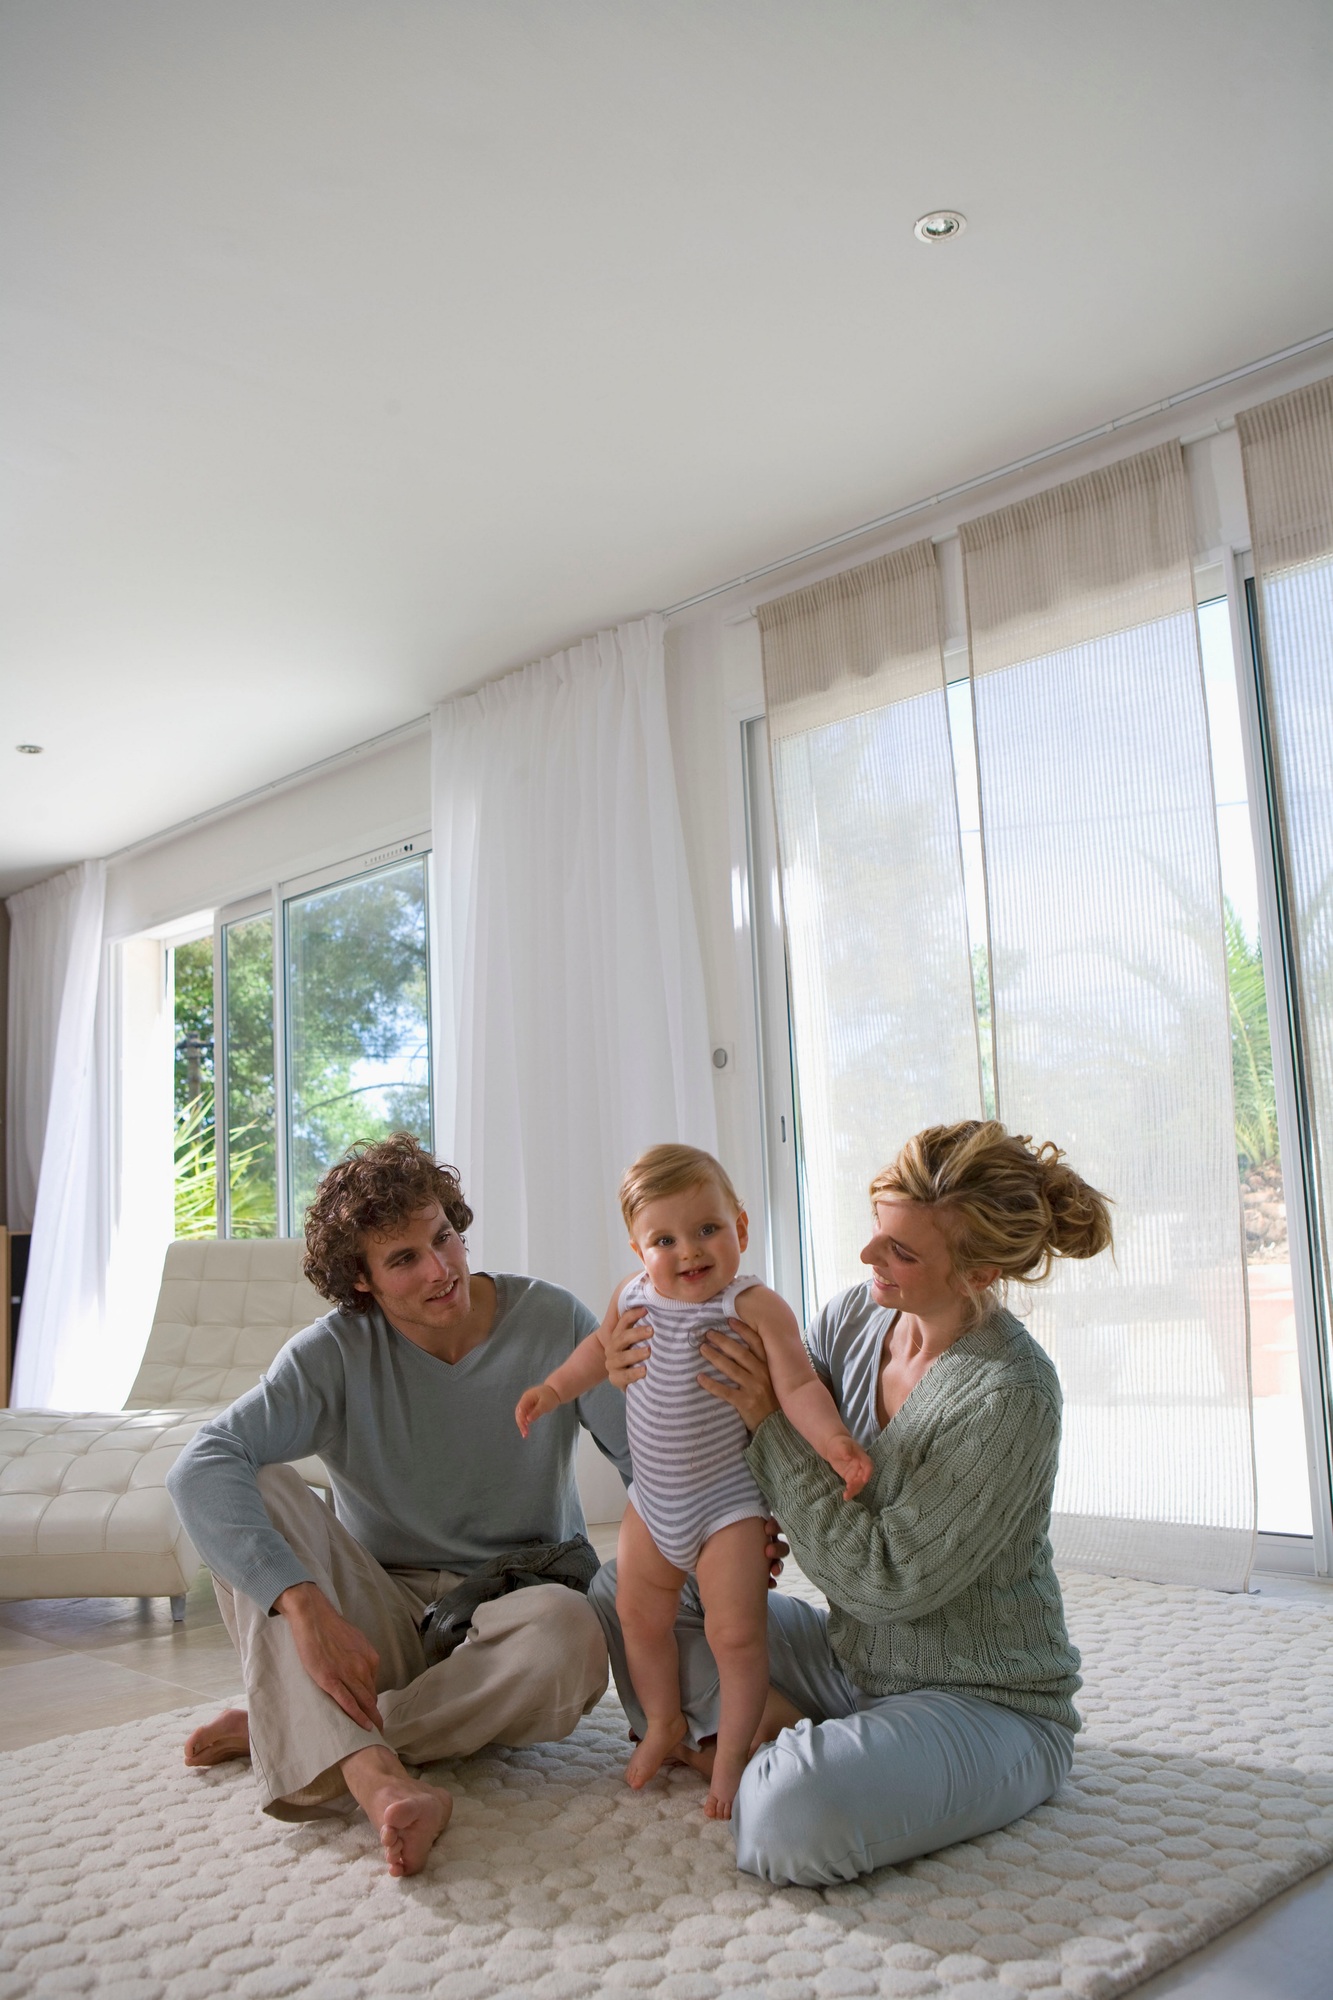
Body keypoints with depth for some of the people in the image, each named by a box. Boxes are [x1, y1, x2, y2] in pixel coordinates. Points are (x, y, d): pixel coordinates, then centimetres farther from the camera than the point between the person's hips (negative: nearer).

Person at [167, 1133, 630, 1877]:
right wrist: (305, 1605, -38)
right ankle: (376, 1778, -42)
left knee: (569, 1631, -36)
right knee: (257, 1490, -23)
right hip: (380, 1623, 1)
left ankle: (290, 1726, -18)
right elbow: (201, 1465, -26)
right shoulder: (338, 1353, -11)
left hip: (506, 1614, 0)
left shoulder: (552, 1322, -8)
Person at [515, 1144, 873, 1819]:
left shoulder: (756, 1308, -22)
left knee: (734, 1633, -3)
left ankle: (731, 1755, 20)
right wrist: (552, 1389, 13)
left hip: (728, 1503, -5)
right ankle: (663, 1722, 40)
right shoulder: (632, 1296, -5)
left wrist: (833, 1440, -40)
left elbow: (799, 1386, -24)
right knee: (639, 1616, 16)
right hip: (652, 1499, 6)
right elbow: (601, 1348, 16)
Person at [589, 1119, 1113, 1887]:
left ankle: (782, 1756, -2)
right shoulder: (856, 1314, -5)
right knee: (625, 1588, 5)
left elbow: (888, 1581, -25)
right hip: (851, 1657, 7)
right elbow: (745, 1442, 6)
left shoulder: (1010, 1394, -26)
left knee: (791, 1822, -34)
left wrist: (772, 1419, -25)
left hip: (984, 1703, -7)